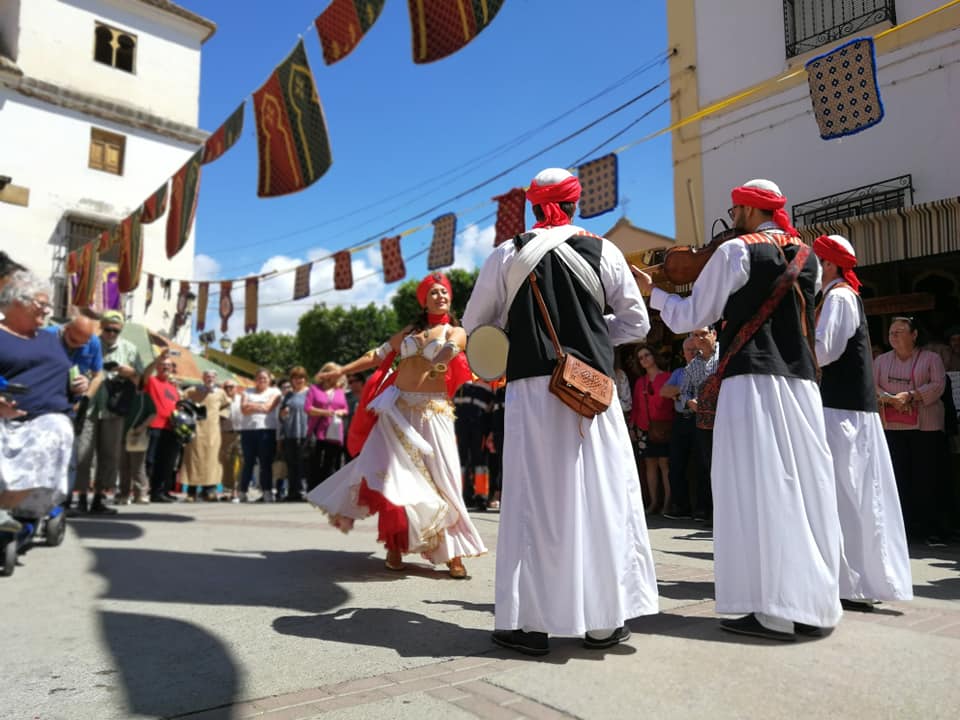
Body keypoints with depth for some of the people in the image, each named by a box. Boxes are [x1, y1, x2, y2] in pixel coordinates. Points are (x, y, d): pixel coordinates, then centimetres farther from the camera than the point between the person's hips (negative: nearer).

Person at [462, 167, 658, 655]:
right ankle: (604, 621, 16)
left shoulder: (506, 255, 3)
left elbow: (475, 323, 10)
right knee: (601, 494, 8)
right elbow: (636, 323, 8)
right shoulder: (603, 252, 5)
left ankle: (530, 622, 8)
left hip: (531, 388, 0)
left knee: (533, 498, 4)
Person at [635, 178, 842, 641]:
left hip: (753, 381, -6)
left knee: (759, 489, -4)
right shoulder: (808, 256, 16)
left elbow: (692, 316, 1)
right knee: (805, 487, 8)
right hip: (801, 382, 7)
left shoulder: (736, 251, -3)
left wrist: (652, 290, 14)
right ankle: (814, 605, 16)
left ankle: (775, 611, -2)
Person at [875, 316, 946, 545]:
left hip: (926, 426, -2)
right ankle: (904, 527, 4)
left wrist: (910, 395, -17)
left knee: (925, 477, -3)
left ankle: (929, 530, 4)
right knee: (898, 477, -1)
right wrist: (890, 399, -13)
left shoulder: (931, 358, 7)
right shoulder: (881, 360, 14)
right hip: (892, 427, 2)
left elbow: (938, 385, -6)